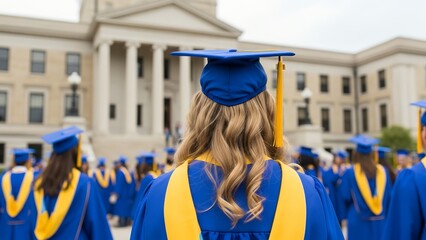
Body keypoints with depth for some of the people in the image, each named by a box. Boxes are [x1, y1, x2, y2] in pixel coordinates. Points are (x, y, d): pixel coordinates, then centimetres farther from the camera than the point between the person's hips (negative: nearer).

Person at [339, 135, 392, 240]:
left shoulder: (350, 173, -10)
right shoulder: (382, 171, 0)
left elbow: (345, 196, -10)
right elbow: (389, 197, 5)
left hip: (358, 221, -3)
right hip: (380, 222, 3)